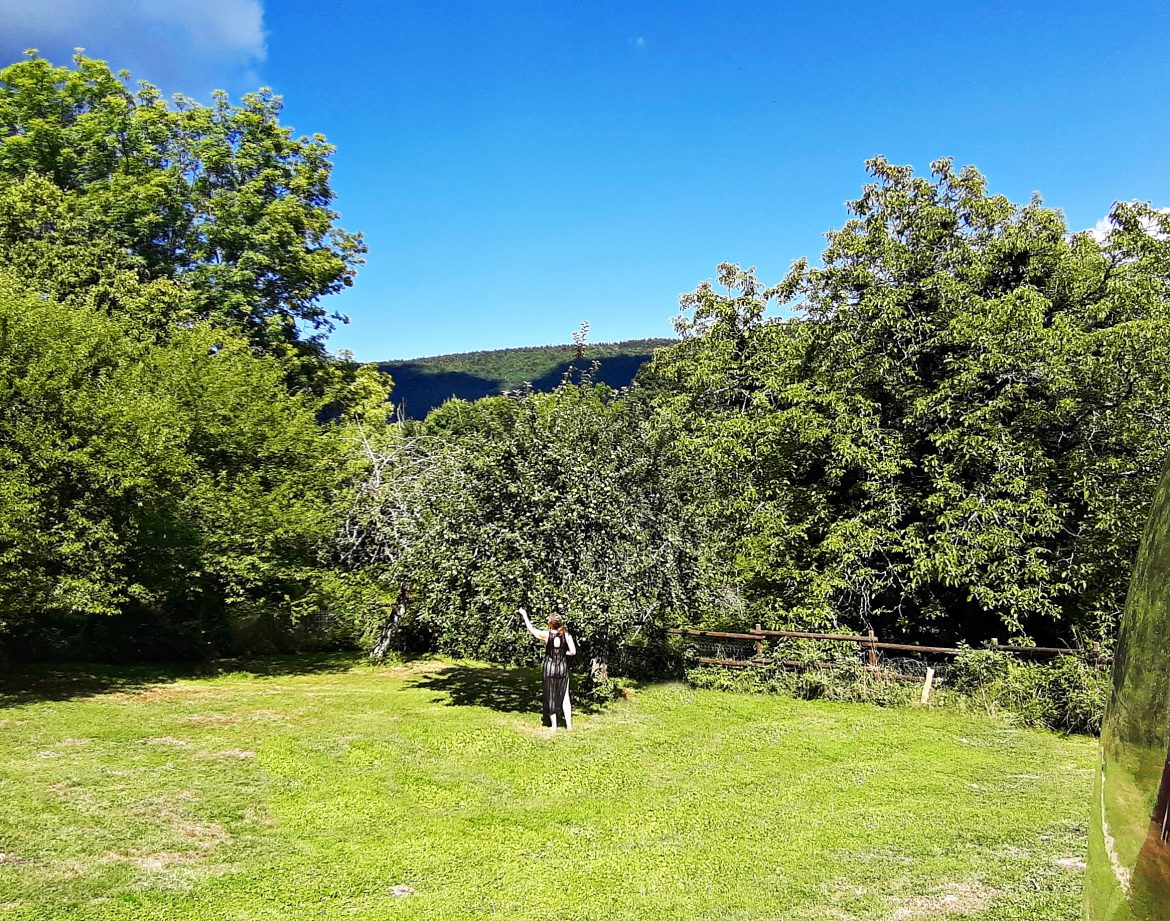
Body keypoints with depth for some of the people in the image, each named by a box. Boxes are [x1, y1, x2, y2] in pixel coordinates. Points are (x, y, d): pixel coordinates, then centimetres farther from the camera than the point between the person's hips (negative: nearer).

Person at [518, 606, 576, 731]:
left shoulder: (546, 635, -10)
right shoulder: (566, 635, -7)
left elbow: (531, 629, 3)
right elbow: (573, 652, -10)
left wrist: (524, 615, 15)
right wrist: (563, 652, 8)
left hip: (550, 669, -1)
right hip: (563, 669, 1)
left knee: (550, 697, 10)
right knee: (564, 696, 9)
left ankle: (554, 725, 13)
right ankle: (569, 724, 7)